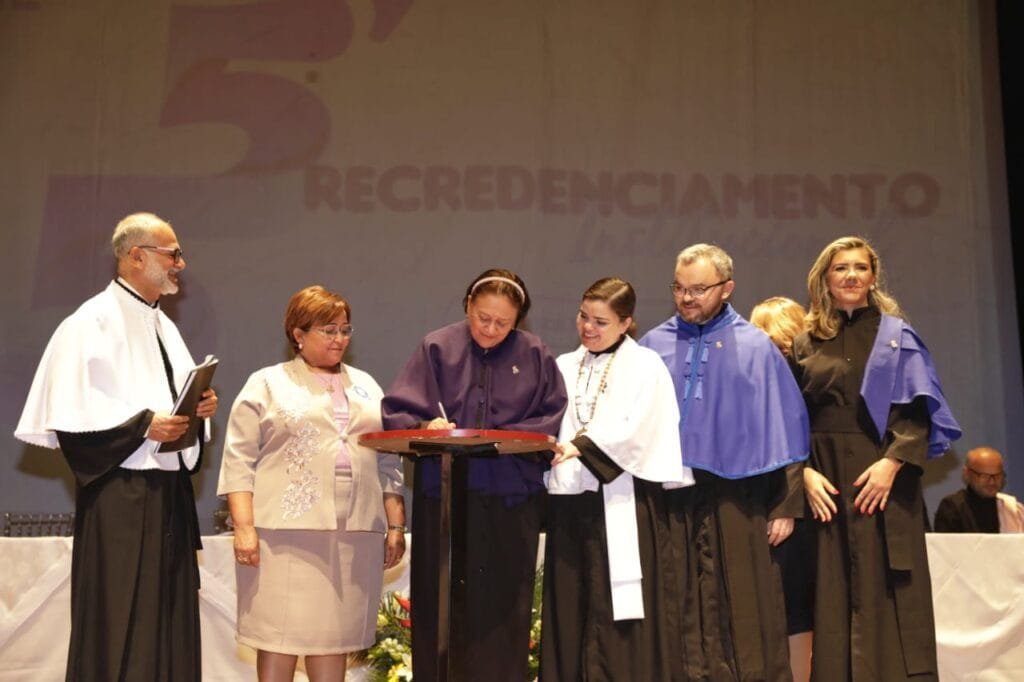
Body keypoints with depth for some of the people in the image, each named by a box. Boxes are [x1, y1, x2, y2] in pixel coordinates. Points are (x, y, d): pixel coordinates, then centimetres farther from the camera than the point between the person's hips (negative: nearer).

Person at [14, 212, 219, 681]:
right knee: (119, 622, -2)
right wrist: (144, 425, -19)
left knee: (170, 616, 10)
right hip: (120, 493, -8)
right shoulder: (92, 322, -9)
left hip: (169, 488, 8)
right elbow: (68, 408, -16)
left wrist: (201, 405, 2)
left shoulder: (164, 325, 17)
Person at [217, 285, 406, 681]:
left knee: (334, 636, 8)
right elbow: (239, 462, -1)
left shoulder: (366, 387, 19)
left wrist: (395, 525, 10)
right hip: (287, 531, -3)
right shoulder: (267, 384, 5)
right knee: (280, 635, -1)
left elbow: (388, 462, 17)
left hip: (354, 533, 4)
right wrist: (244, 527, -11)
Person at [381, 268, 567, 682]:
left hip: (511, 500, 0)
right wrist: (426, 428, -21)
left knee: (502, 611, 6)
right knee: (440, 607, 6)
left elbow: (554, 420, 2)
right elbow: (396, 411, -1)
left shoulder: (535, 355, 4)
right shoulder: (437, 348, 3)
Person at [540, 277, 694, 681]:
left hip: (622, 503, -5)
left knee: (619, 612, -2)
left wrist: (580, 447, -23)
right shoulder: (564, 367, 15)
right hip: (570, 500, 5)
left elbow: (634, 430, -14)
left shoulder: (645, 366, 0)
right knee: (570, 610, 7)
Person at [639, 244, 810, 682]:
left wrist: (785, 506, -2)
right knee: (678, 613, 7)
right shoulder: (653, 347, 6)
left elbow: (784, 430, 2)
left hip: (735, 501, -2)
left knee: (743, 614, 4)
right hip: (666, 497, 2)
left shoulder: (756, 349, 1)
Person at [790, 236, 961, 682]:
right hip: (826, 480, 2)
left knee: (888, 591, -1)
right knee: (834, 594, 3)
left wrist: (893, 461, -16)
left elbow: (918, 409, -2)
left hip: (883, 476, -1)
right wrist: (805, 472, -8)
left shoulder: (896, 335, 7)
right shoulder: (805, 344, 10)